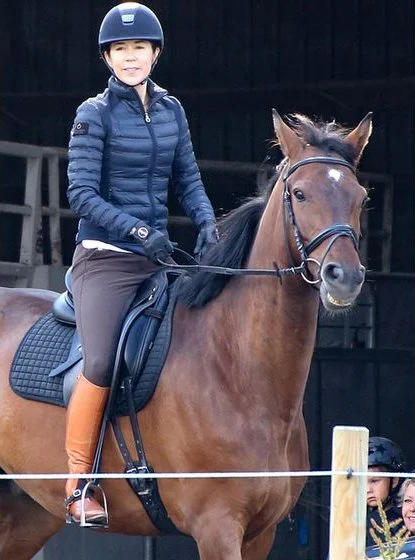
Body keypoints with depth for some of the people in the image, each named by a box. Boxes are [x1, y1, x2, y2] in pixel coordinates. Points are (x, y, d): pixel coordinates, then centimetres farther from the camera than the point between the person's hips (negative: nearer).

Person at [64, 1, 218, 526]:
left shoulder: (171, 110, 12)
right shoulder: (95, 114, -5)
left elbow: (187, 180, 16)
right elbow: (81, 194, -11)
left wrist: (207, 222, -5)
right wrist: (138, 231, -21)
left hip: (157, 256, 6)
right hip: (104, 259, -6)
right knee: (101, 366, -20)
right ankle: (77, 487, -12)